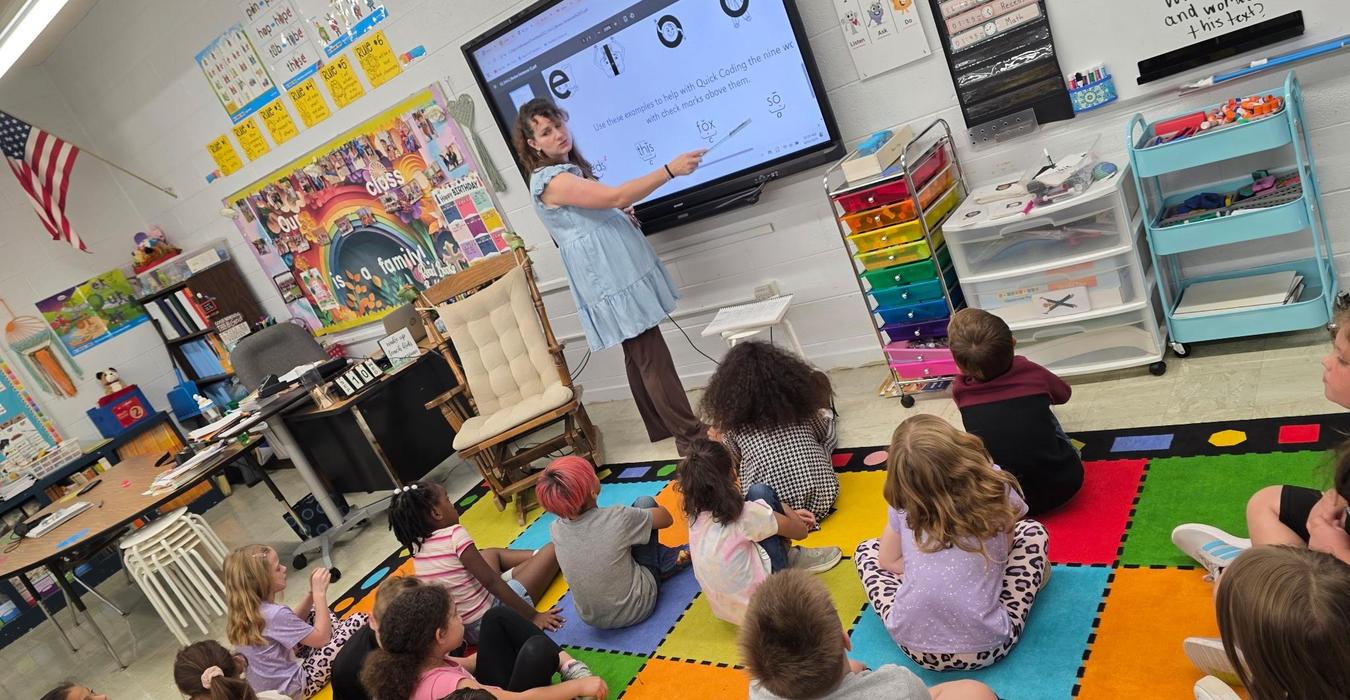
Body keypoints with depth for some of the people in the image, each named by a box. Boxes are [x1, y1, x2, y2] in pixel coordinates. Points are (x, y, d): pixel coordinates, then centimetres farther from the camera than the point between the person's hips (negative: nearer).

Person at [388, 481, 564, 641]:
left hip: (464, 630, 8)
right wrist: (533, 615, -17)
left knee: (491, 554, 30)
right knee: (552, 550, 0)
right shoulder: (454, 534, -22)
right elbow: (491, 582, -21)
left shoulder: (417, 546, 0)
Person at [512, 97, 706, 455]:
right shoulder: (551, 180, -17)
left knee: (640, 353, 15)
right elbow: (616, 197, -27)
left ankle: (661, 426, 25)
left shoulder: (570, 167, 17)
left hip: (619, 272, 10)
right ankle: (689, 435, -3)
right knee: (652, 355, -9)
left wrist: (624, 215, 9)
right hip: (609, 279, -10)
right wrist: (670, 169, -29)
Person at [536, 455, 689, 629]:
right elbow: (667, 519, -7)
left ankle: (675, 557, 29)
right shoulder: (617, 519, -28)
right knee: (645, 503, 4)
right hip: (636, 609, -4)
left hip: (592, 619, 4)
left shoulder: (555, 530, -15)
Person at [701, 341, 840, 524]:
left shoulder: (734, 419, -1)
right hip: (821, 500, 3)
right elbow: (824, 435, 22)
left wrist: (719, 440, 34)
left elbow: (733, 460, 13)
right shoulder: (798, 398, 4)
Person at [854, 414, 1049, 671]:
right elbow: (1005, 550, 9)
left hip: (915, 646, 0)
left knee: (867, 549, 24)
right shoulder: (997, 488, -6)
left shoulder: (903, 505, -3)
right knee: (1032, 531, 18)